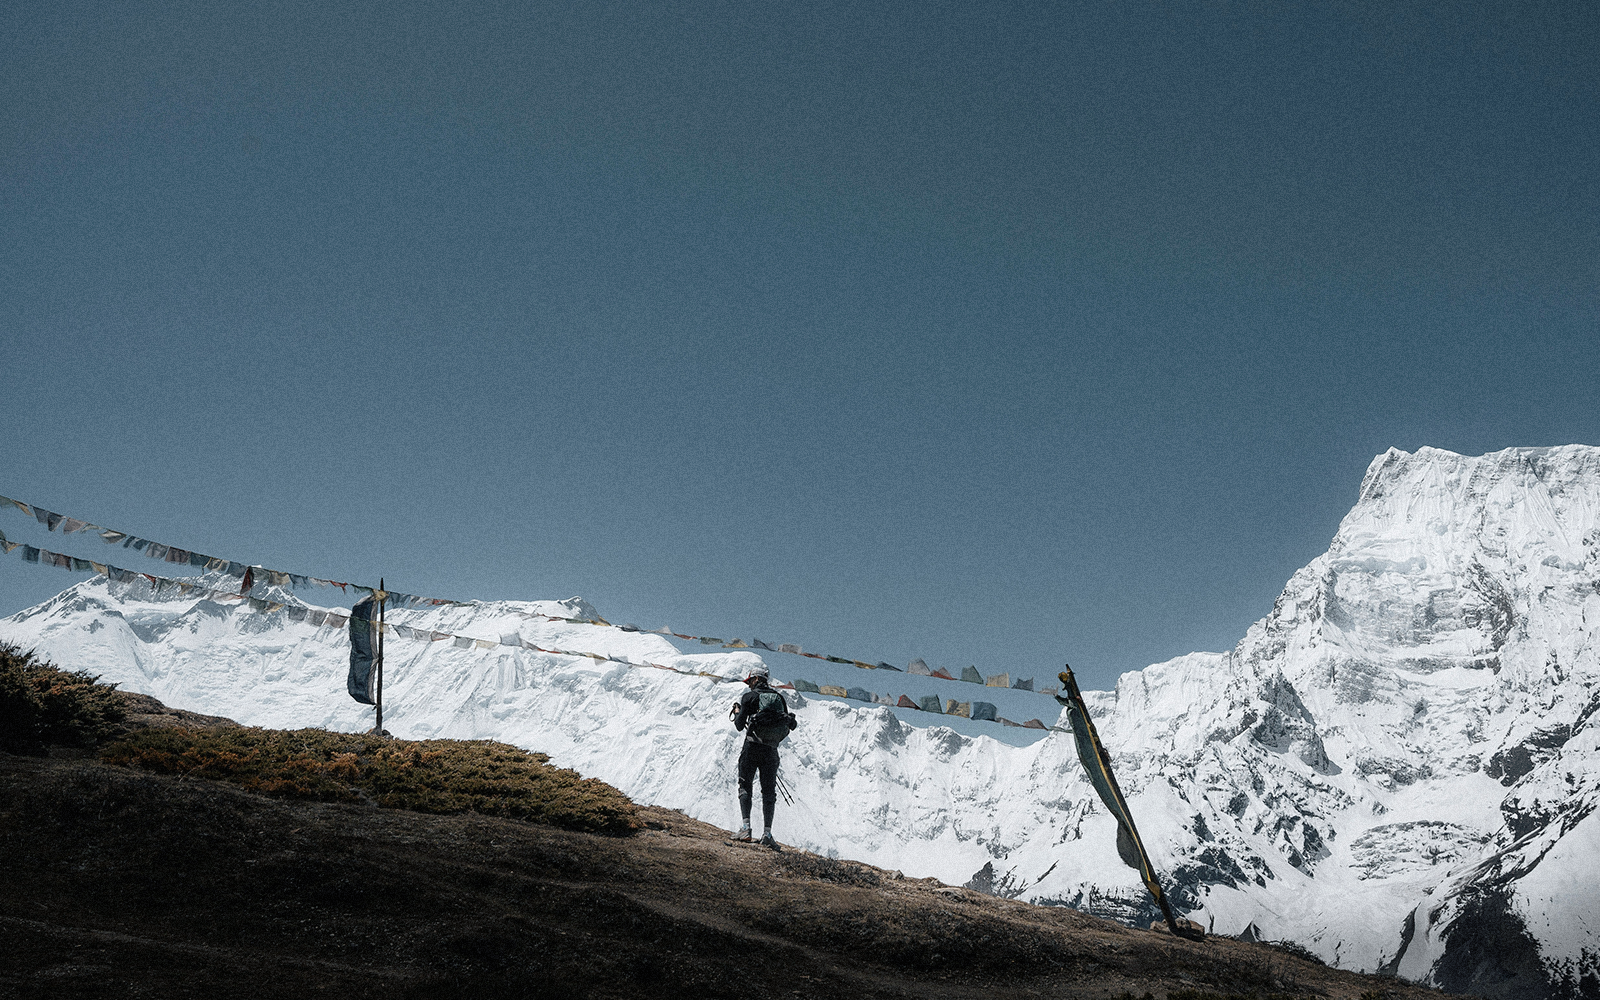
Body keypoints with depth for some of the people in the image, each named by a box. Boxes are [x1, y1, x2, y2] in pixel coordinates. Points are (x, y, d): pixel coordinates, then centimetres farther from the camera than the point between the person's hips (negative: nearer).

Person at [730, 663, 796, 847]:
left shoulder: (749, 697, -2)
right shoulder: (779, 697, 11)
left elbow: (740, 726, -1)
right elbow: (790, 725, 12)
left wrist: (737, 712, 19)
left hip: (752, 748, -3)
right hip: (771, 751, 3)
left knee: (745, 786, 5)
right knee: (769, 791, 7)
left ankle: (746, 828, -9)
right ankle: (767, 833, -3)